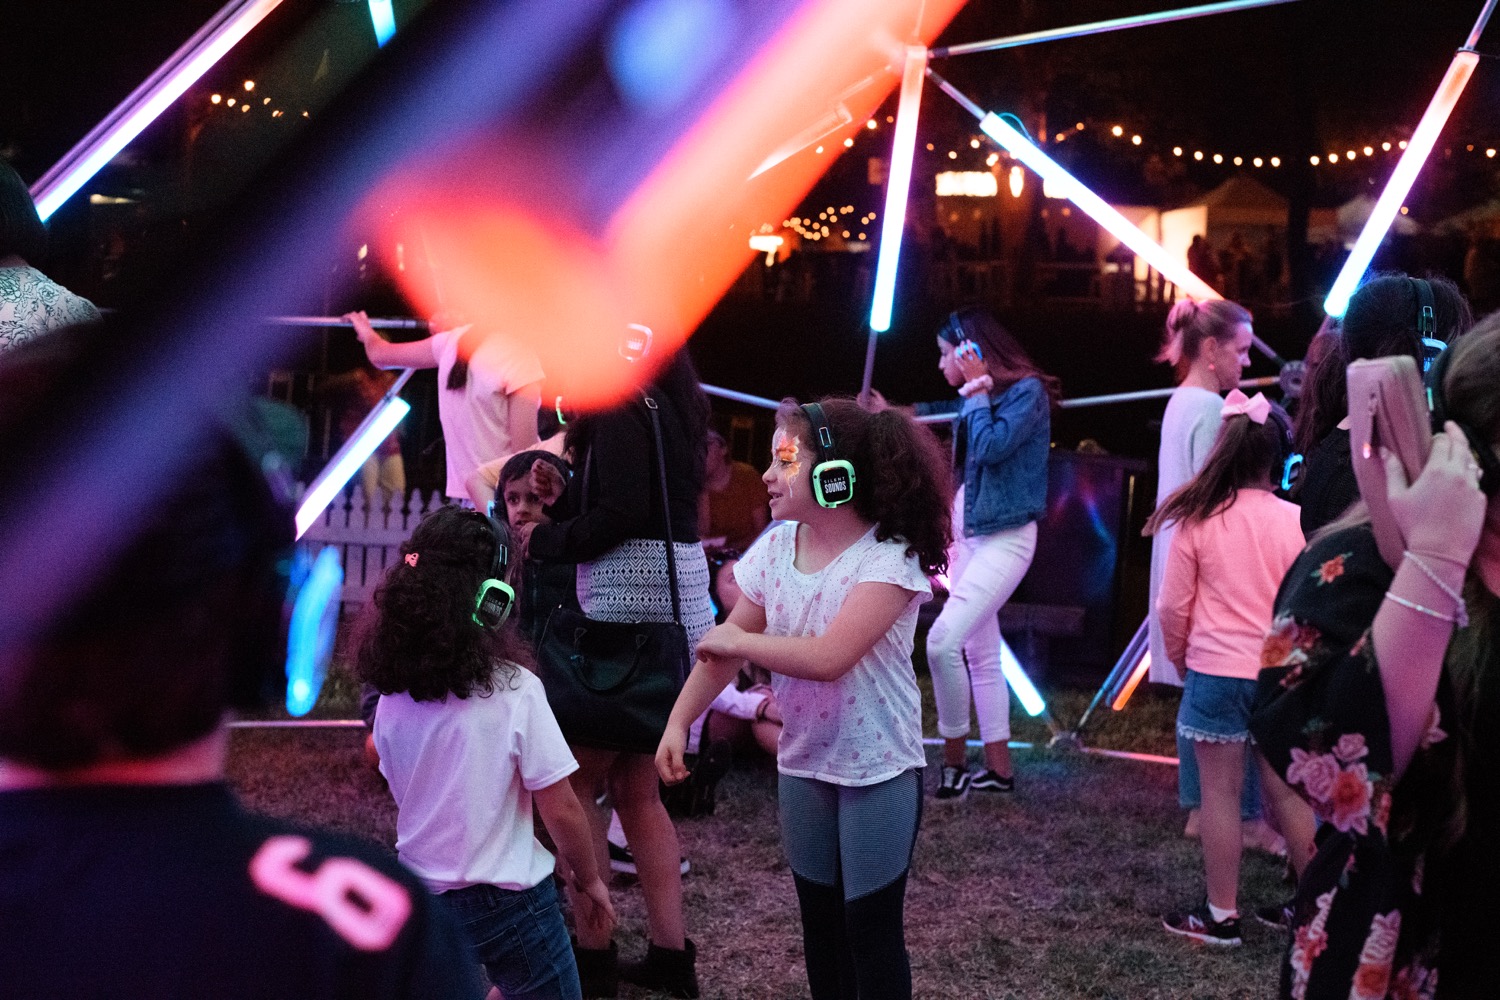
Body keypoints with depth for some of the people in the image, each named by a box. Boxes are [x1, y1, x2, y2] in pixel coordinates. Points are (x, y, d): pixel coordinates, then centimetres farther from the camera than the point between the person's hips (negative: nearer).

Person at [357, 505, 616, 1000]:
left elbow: (404, 794, 10)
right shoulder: (513, 690, -18)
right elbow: (560, 810, -12)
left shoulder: (392, 694, -3)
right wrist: (588, 880, 2)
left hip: (419, 890, 6)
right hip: (503, 899, -6)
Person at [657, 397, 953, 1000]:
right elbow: (726, 645, 6)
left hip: (878, 769, -6)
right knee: (819, 916, 16)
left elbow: (826, 657, -30)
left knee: (871, 924, 2)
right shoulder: (776, 548, -2)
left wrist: (735, 640, -18)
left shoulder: (890, 556, -21)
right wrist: (679, 723, -1)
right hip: (802, 763, 6)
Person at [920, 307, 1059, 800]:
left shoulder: (1026, 390, -11)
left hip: (1005, 538, -9)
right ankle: (998, 768, 17)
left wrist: (976, 391, -13)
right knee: (980, 656, 10)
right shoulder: (974, 403, 12)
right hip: (969, 537, 9)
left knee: (944, 640, -20)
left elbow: (992, 448, -23)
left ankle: (955, 760, -7)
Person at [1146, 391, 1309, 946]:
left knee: (1221, 793, 7)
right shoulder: (1294, 522, -7)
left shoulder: (1198, 521, -9)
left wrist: (1178, 659, 14)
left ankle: (1222, 916, 14)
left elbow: (1173, 607, -4)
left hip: (1215, 673, -2)